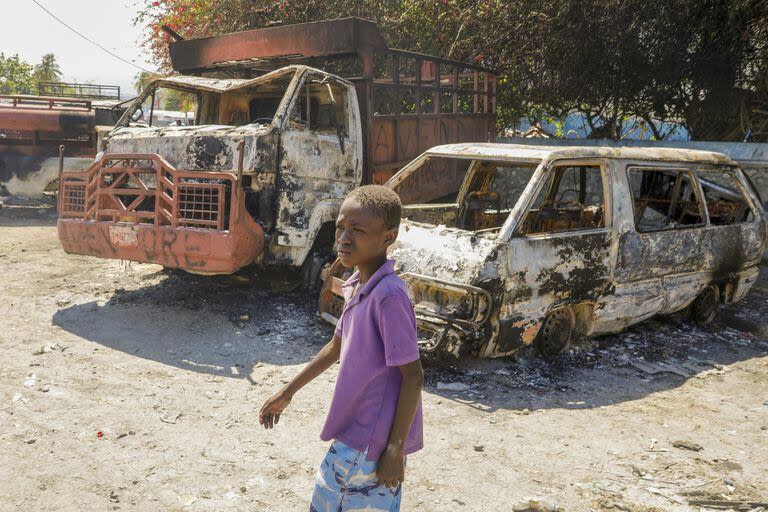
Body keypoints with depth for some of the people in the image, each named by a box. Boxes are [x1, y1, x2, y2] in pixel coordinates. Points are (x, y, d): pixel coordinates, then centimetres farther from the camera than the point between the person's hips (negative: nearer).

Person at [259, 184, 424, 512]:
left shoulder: (389, 296, -24)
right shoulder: (356, 287, 5)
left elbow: (413, 376, -21)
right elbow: (336, 347, 18)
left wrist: (395, 449, -19)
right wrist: (287, 393, 24)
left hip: (371, 444, -9)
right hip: (356, 433, 9)